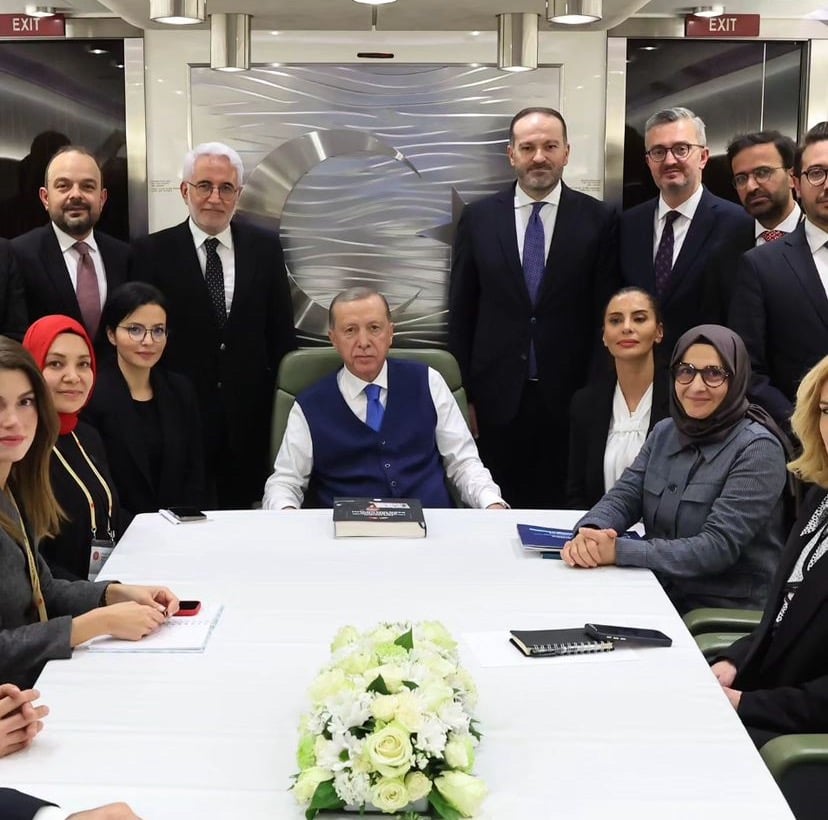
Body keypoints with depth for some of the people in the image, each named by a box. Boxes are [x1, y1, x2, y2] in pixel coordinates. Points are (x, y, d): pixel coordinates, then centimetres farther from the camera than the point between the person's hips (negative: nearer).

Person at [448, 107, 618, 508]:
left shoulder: (598, 220, -1)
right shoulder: (478, 218, 3)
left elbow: (606, 313, 0)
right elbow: (461, 312, 6)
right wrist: (464, 393, 3)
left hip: (569, 399, -1)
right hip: (497, 398, 1)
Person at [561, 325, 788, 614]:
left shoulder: (758, 449, -12)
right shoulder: (664, 433, 9)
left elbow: (718, 547, -20)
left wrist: (619, 550, -27)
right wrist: (590, 532, -22)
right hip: (661, 599, 6)